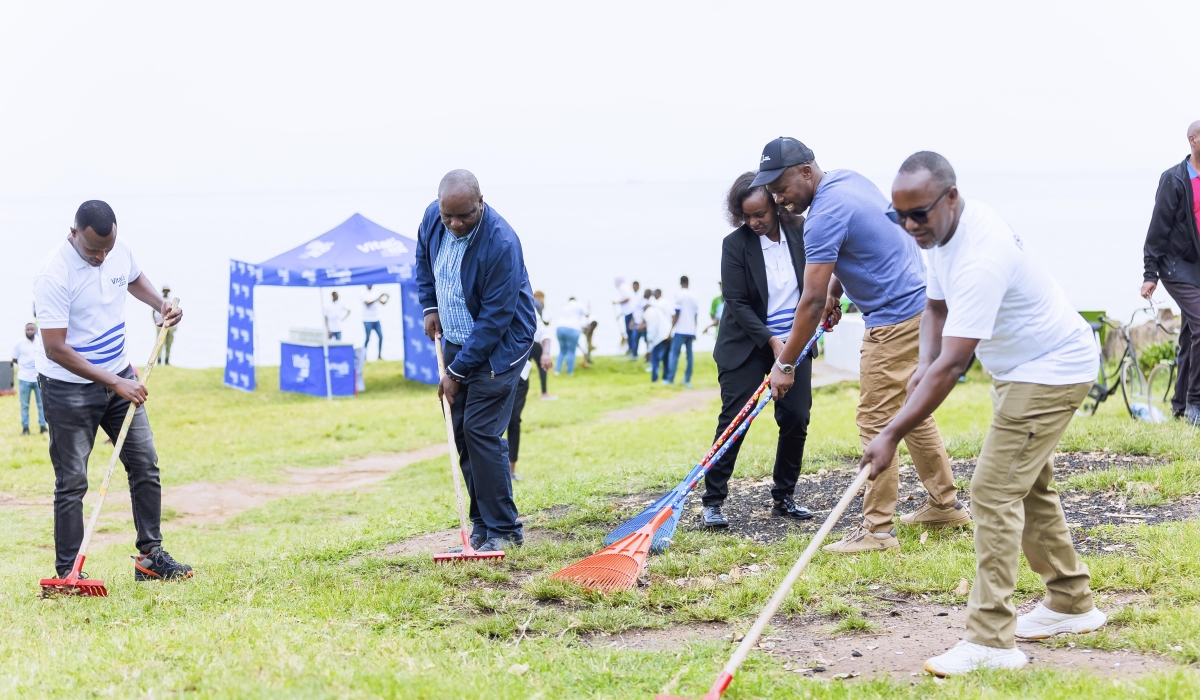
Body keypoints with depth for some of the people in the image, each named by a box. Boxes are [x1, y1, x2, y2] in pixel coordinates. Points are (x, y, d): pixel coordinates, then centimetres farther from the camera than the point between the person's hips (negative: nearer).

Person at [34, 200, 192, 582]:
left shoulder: (120, 250, -5)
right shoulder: (54, 275, -26)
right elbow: (55, 349, -26)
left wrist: (161, 303, 0)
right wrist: (114, 383, -26)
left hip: (120, 377, 7)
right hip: (69, 386, -7)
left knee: (145, 462, 7)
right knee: (72, 481, -3)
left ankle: (150, 556, 17)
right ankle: (67, 573, 4)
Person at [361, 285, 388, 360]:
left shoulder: (375, 294, 9)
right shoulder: (364, 295, -7)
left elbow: (383, 303, 12)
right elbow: (368, 303, -21)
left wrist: (387, 298, -7)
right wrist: (378, 298, -23)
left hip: (376, 320, 6)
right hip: (368, 321, -6)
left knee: (381, 337, 0)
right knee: (368, 338, -5)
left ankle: (379, 355, 7)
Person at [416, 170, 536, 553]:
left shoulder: (501, 244, -29)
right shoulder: (433, 217, -8)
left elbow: (495, 319, -25)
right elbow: (424, 257, 17)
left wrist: (458, 371, -21)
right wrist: (429, 305, 9)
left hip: (499, 345, -7)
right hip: (456, 340, 7)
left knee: (480, 431, -14)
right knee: (460, 432, 6)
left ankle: (503, 531, -5)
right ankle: (482, 523, 15)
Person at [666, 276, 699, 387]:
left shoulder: (679, 294, -5)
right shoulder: (693, 296, 11)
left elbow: (677, 314, -10)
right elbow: (696, 315, 15)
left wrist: (671, 329, -7)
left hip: (680, 331, -5)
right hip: (691, 331, 5)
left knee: (674, 354, -3)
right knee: (689, 355, 8)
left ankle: (670, 379, -8)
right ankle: (687, 380, 7)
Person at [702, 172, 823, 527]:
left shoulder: (801, 233, -4)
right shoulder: (735, 244, -13)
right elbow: (737, 303, -13)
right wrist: (771, 341, -19)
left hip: (794, 342, 3)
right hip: (747, 346, -3)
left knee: (796, 419, 1)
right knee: (734, 421, -7)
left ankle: (783, 498, 15)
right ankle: (712, 502, -2)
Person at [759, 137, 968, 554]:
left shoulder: (826, 214, -22)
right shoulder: (847, 179, 7)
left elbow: (812, 302, -21)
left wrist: (785, 365, -15)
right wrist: (835, 287, 15)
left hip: (895, 319, -10)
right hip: (920, 304, 10)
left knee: (876, 421, -7)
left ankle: (877, 529, -6)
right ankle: (944, 504, 27)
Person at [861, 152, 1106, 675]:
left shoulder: (980, 257, -33)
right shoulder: (944, 231, -2)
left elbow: (953, 363, -37)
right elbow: (936, 306, 11)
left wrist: (892, 435, -38)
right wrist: (924, 367, -8)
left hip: (1051, 371, -11)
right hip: (1020, 369, 11)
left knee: (994, 491, -16)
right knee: (1028, 488, 20)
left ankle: (991, 640, -16)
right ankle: (1071, 604, 34)